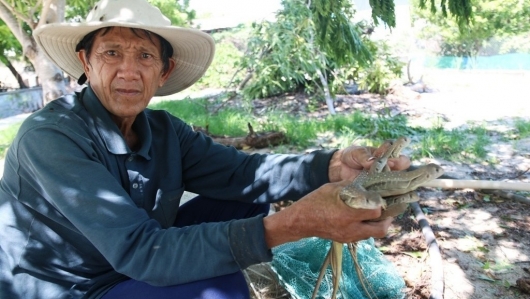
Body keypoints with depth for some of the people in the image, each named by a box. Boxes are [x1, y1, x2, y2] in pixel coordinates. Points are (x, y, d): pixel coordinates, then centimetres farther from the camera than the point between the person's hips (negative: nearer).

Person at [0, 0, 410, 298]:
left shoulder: (163, 130, -6)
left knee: (242, 200, -4)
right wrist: (291, 224, -44)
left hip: (131, 265, 6)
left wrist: (333, 166, -35)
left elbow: (240, 172, -16)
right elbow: (138, 250, -34)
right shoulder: (50, 138, -27)